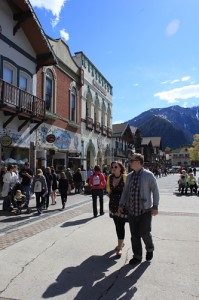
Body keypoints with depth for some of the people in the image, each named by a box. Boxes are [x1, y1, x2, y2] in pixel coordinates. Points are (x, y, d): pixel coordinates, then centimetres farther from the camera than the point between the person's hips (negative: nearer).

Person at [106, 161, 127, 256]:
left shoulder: (125, 177, -14)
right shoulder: (110, 177, 3)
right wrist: (111, 196, 13)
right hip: (113, 204, 5)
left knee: (121, 225, -4)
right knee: (117, 224, 15)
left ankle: (119, 247, 7)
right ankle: (121, 243, 35)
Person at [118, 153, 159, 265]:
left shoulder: (148, 175, -6)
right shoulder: (129, 176, 9)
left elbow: (155, 191, -4)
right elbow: (125, 191, 14)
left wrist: (155, 206, -8)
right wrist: (121, 205, 8)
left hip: (145, 210, -4)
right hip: (132, 210, 5)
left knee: (144, 233, 2)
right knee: (134, 235, 9)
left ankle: (150, 249, 34)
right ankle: (137, 256, 26)